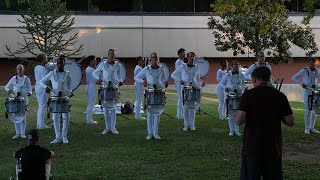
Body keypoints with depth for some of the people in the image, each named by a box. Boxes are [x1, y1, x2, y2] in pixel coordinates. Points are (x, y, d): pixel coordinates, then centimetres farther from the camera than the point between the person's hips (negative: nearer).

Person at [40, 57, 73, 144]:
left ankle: (64, 137, 9)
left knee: (66, 117, -3)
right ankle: (58, 137, 8)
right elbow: (41, 81, 8)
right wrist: (46, 87, -12)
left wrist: (70, 92, -7)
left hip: (65, 98, 0)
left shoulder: (67, 75, 7)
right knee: (55, 118, 0)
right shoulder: (52, 74, 4)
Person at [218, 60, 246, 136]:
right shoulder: (227, 75, 1)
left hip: (239, 95, 1)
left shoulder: (241, 75, 7)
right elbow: (220, 83, 3)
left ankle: (237, 130, 9)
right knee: (231, 114, 1)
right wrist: (225, 87, -17)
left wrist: (244, 88, -5)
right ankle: (232, 130, 7)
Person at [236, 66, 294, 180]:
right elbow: (290, 122, -2)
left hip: (252, 147, -2)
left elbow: (239, 121, -15)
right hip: (273, 147, 2)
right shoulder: (280, 96, -1)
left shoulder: (248, 95, -7)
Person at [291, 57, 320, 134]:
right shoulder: (304, 71, -3)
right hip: (308, 92, -5)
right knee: (308, 110, -8)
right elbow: (293, 78, -4)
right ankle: (306, 128, 4)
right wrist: (301, 83, -16)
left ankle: (312, 128, 13)